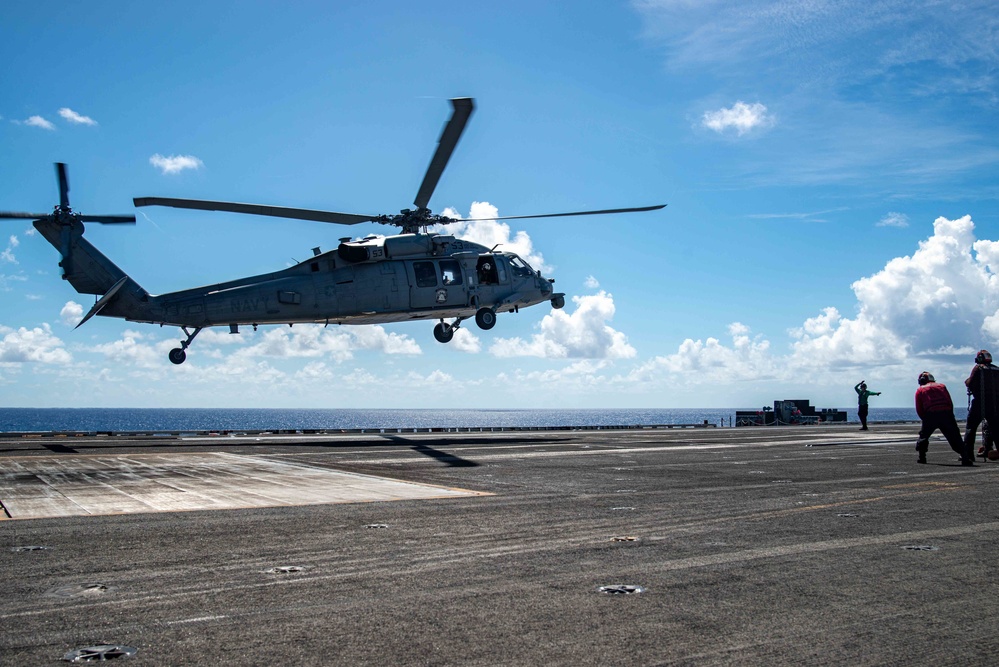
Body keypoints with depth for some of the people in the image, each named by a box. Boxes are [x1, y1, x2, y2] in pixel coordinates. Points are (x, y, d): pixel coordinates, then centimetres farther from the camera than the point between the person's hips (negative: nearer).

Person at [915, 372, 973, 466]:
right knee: (955, 438, 4)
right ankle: (966, 458, -6)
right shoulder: (942, 386, 22)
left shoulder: (920, 390, 15)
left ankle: (922, 457, 11)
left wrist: (925, 419, 20)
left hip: (930, 415, -2)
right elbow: (950, 403, 17)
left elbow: (919, 410, 9)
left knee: (923, 436, 16)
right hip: (946, 412, 2)